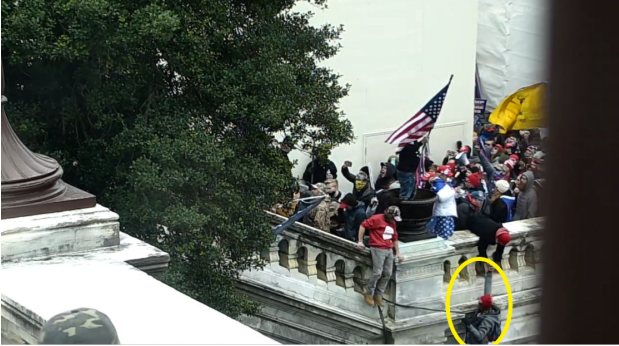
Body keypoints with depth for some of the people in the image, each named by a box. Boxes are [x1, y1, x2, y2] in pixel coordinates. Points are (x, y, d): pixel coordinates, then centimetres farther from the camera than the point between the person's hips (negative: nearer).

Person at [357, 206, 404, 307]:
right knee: (377, 273, -12)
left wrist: (398, 252, 25)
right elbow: (363, 225, -7)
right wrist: (360, 241, -8)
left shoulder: (392, 223, 17)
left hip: (389, 250, 8)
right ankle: (369, 294, 3)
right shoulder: (377, 219, -8)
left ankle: (378, 295, 13)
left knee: (387, 274, 4)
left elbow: (394, 238, 24)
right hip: (378, 249, -8)